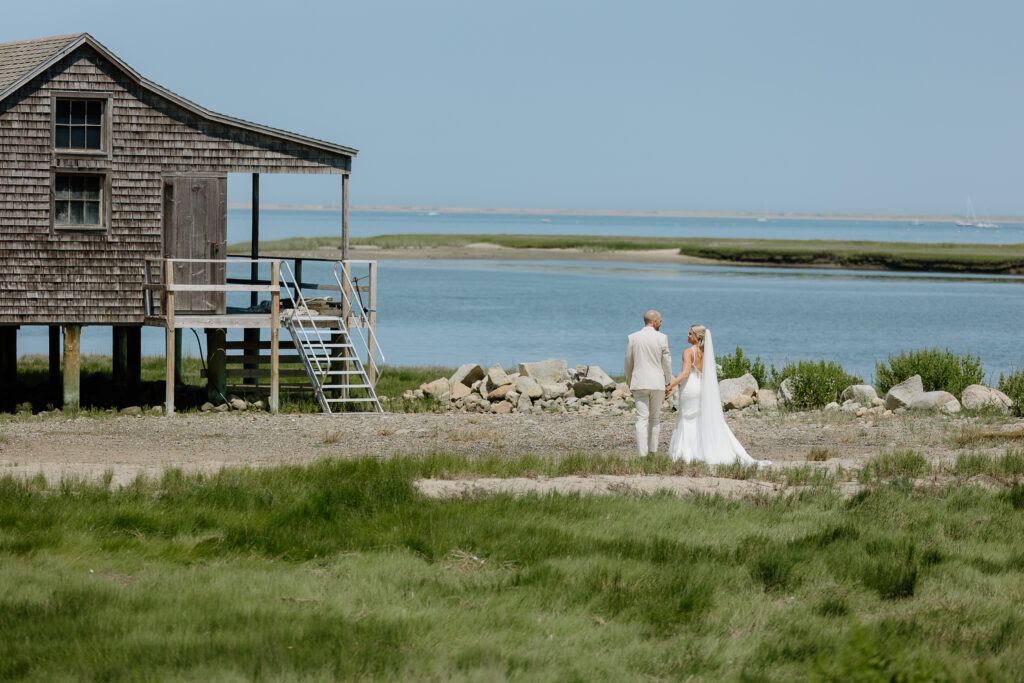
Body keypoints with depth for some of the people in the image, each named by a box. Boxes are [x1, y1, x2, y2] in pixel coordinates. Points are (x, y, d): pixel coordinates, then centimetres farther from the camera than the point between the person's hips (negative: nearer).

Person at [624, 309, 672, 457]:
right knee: (655, 418, 13)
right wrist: (668, 382, 10)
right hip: (657, 383, -1)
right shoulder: (661, 338, -6)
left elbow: (628, 363, 7)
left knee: (642, 419, -3)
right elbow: (666, 362, -1)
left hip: (639, 383, 1)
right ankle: (653, 451, 12)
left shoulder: (633, 338, 1)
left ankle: (642, 454, -12)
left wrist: (629, 383, 19)